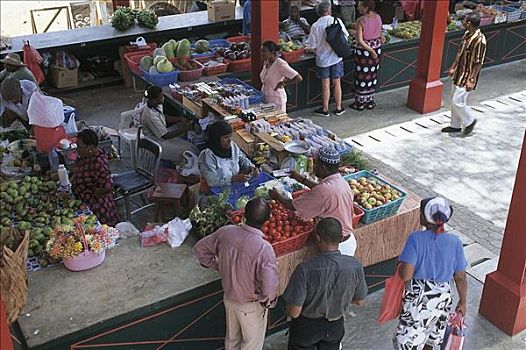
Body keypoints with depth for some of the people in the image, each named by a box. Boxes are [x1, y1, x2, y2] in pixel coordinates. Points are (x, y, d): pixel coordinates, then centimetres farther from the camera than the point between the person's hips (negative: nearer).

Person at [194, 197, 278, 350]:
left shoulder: (226, 232, -20)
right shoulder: (264, 249, -36)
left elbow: (200, 248, -4)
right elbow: (269, 290, -35)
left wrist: (218, 266, 7)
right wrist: (268, 301, -13)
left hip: (229, 297, 5)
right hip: (251, 306, -5)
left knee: (231, 337, 31)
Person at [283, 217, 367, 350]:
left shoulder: (305, 269, -33)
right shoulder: (355, 266, -23)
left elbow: (294, 312, -26)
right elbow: (359, 301, -6)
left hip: (307, 326, -2)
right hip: (335, 326, 3)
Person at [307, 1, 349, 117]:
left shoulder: (315, 26, -11)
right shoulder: (336, 21, -9)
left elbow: (312, 47, -9)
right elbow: (346, 36, 1)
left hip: (322, 59, -1)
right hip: (336, 57, 1)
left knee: (325, 85, 8)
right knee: (337, 83, 12)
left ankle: (325, 109, 17)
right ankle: (338, 108, 21)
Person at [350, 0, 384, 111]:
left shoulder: (360, 21, -21)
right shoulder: (378, 17, -3)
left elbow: (360, 40, -24)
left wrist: (371, 51, -19)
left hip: (363, 50, -6)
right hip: (377, 48, 6)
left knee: (362, 76, 7)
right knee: (372, 75, 16)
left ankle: (360, 103, 18)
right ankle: (370, 101, 26)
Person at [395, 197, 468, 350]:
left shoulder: (416, 238, -20)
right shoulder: (455, 242, -10)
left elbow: (405, 275, -23)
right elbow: (460, 277, -2)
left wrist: (400, 267, 0)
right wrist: (462, 302, 12)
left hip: (418, 298, -4)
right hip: (442, 298, 4)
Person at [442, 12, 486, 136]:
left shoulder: (479, 40, -24)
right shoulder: (467, 34, 4)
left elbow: (479, 63, -22)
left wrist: (471, 80, -22)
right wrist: (453, 67, 21)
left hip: (468, 76, -9)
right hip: (459, 73, 9)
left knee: (457, 101, -6)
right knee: (454, 100, 15)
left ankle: (470, 121, 17)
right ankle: (455, 126, 28)